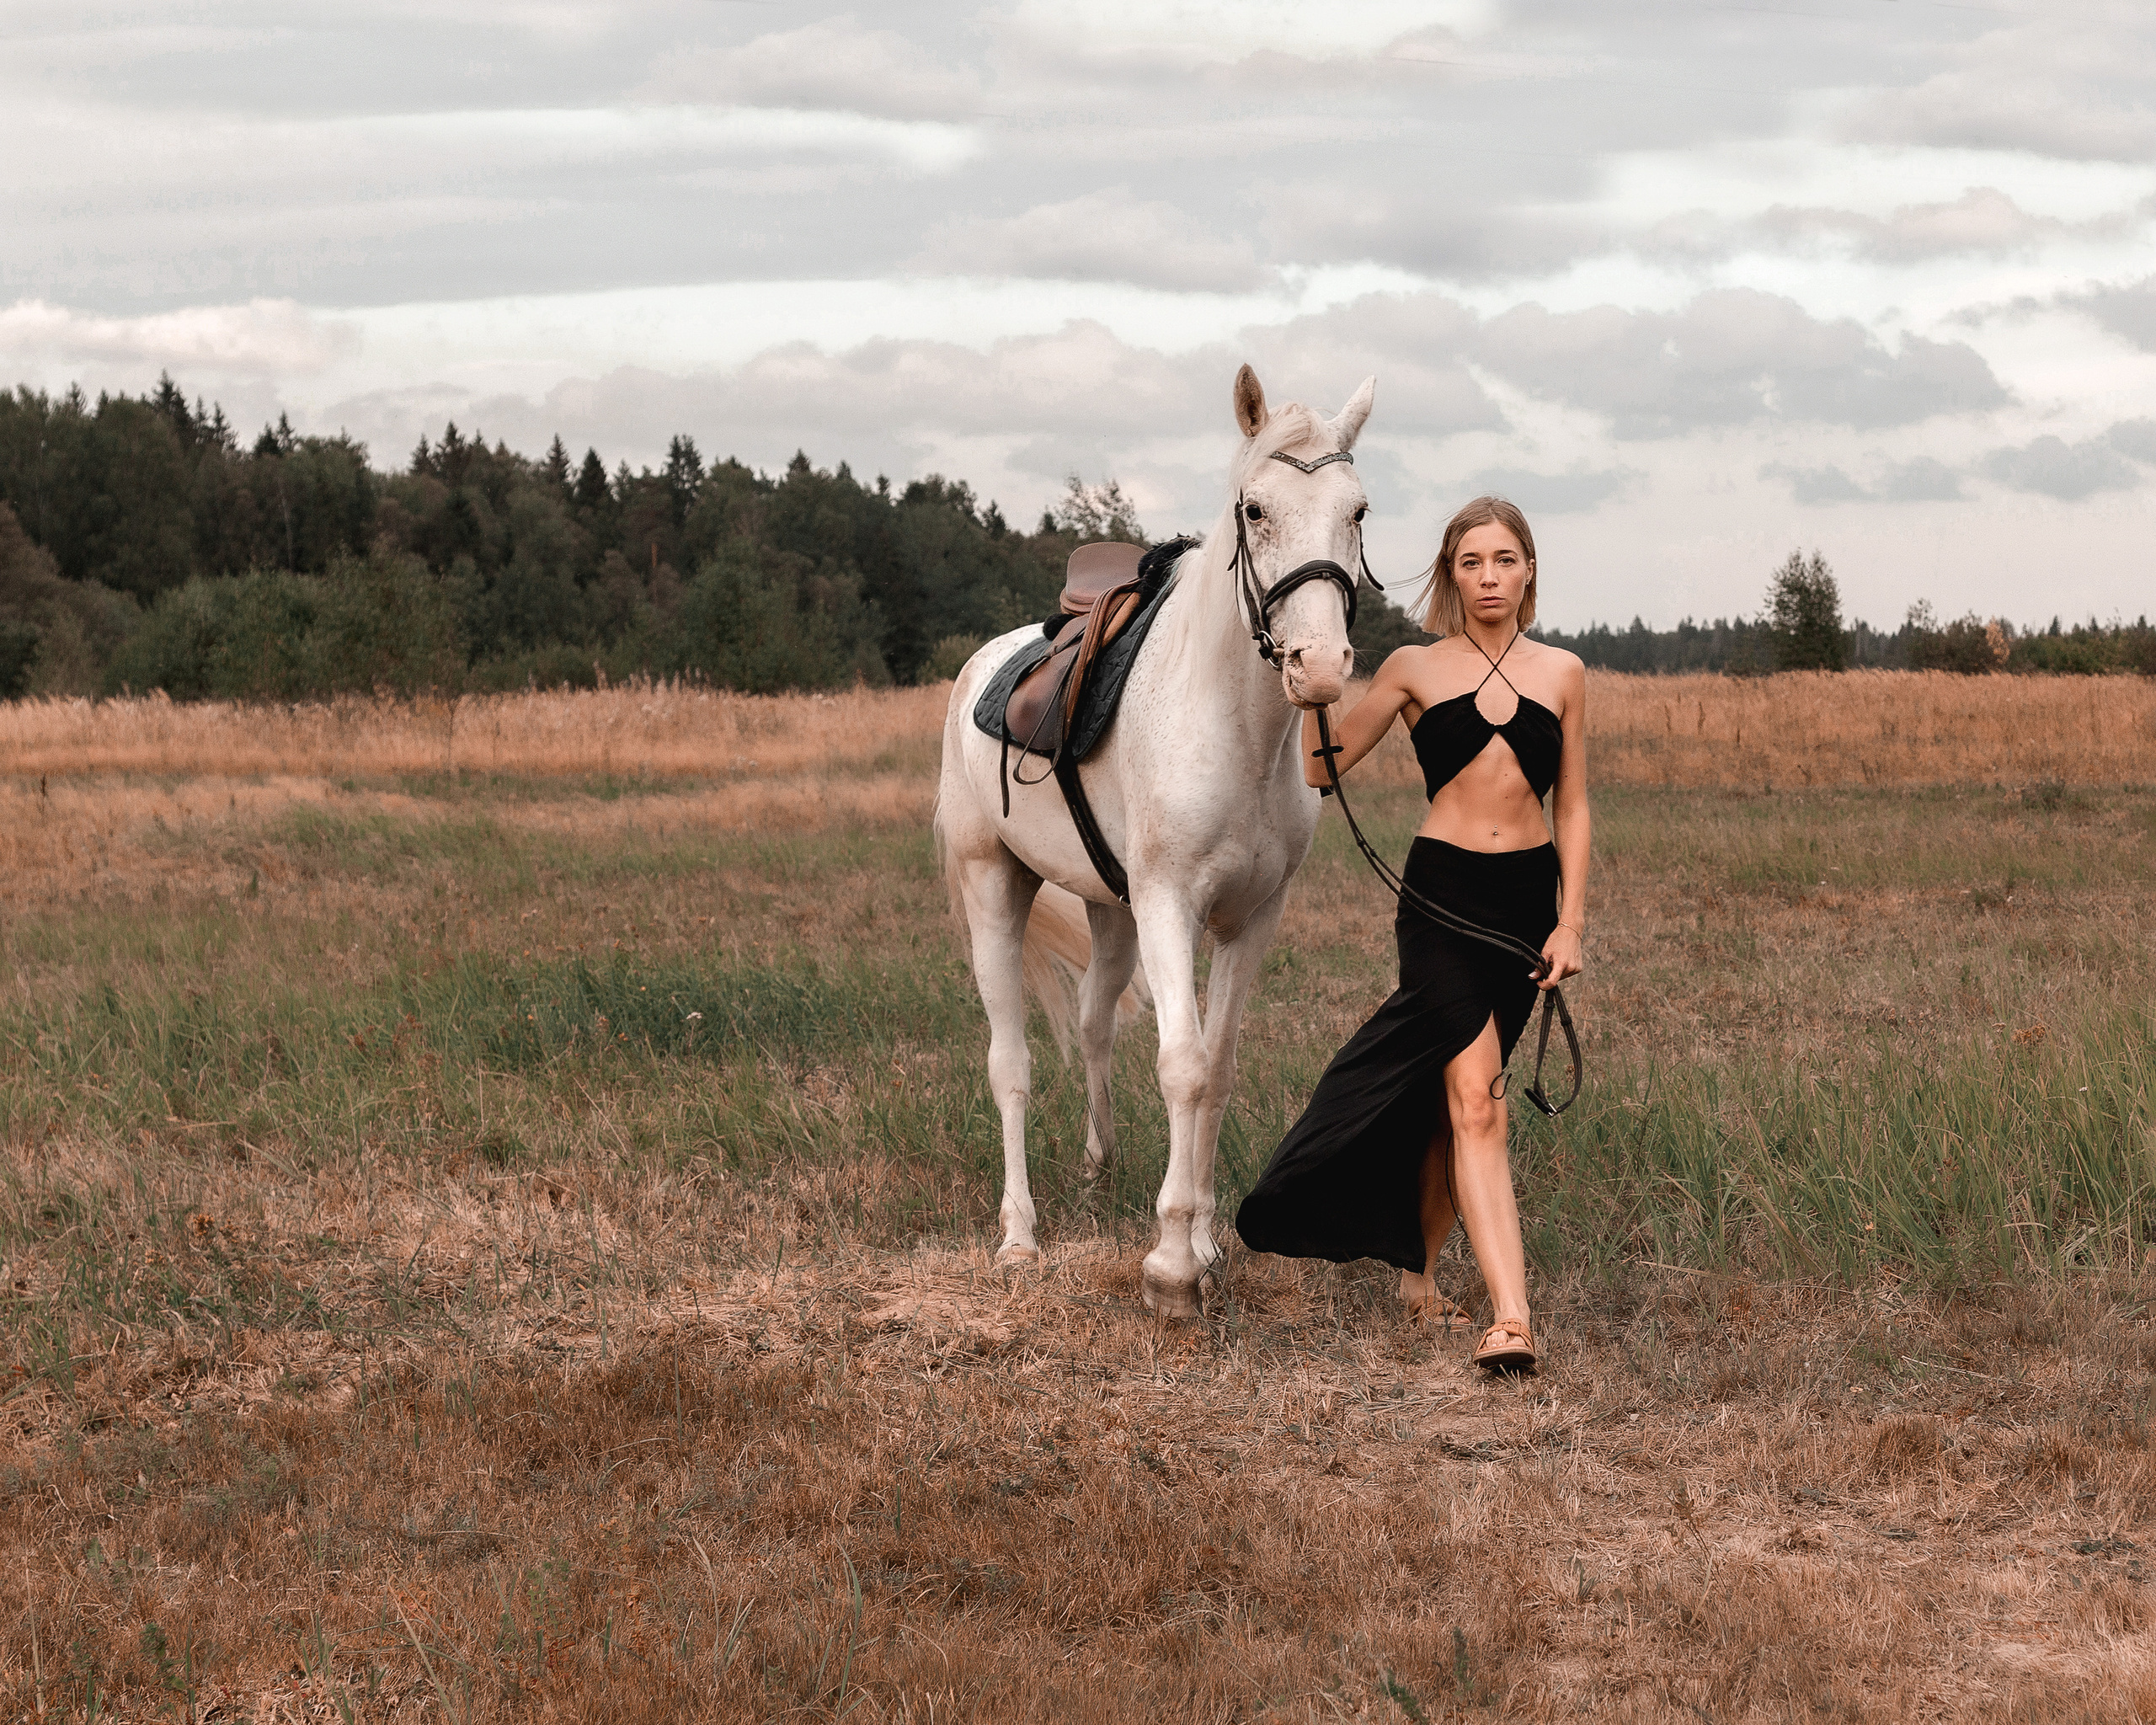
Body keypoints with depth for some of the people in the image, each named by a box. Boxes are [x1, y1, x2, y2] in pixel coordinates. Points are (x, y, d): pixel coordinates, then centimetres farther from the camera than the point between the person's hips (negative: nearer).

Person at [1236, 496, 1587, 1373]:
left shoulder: (1561, 673, 8)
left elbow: (1573, 807, 10)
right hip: (1442, 893, -3)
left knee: (1444, 1093, 13)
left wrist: (1571, 921, 1)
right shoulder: (1415, 670, 3)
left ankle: (1418, 1270, 33)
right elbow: (1321, 766, 2)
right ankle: (1510, 1316, -23)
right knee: (1475, 1101, -15)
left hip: (1527, 897, 3)